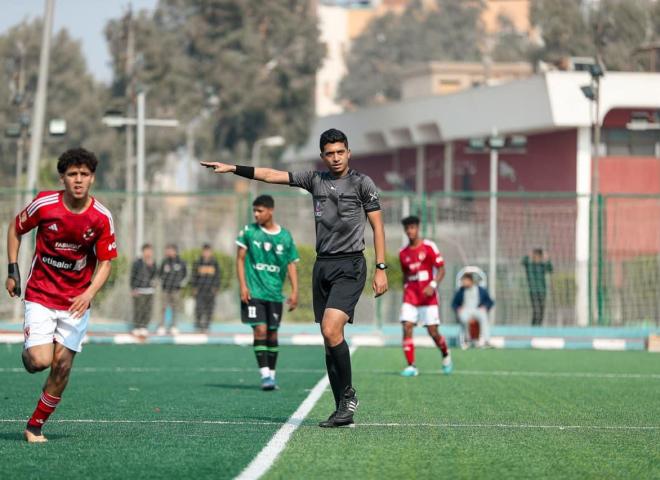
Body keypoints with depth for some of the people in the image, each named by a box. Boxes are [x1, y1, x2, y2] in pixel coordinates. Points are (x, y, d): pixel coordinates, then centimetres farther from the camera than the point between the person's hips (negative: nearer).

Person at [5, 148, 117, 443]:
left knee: (62, 367, -1)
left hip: (76, 301, 1)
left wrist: (88, 294, -21)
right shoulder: (44, 205, -12)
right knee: (39, 361, -16)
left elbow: (105, 263, -4)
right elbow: (15, 230, 6)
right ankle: (28, 352, 21)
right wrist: (12, 272, 2)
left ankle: (35, 426, 14)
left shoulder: (102, 217, -10)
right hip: (40, 295, -1)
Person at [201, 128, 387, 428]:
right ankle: (343, 410, 7)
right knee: (329, 338, 4)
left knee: (331, 330, -22)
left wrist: (381, 269, -7)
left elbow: (377, 225, -1)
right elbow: (271, 176, 14)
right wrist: (232, 169, 9)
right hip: (322, 265, 6)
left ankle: (348, 394, -5)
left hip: (350, 267, -6)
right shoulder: (315, 180, 13)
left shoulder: (362, 183, 0)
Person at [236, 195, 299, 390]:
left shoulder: (285, 236, 4)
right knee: (260, 330, -12)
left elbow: (291, 264, 8)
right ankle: (265, 374, -14)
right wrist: (243, 286, -6)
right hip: (254, 292, -2)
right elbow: (240, 259, 3)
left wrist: (294, 291, 0)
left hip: (275, 293, 2)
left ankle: (272, 374, 16)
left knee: (272, 333, 6)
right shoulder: (249, 231, 0)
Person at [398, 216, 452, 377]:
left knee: (433, 332, -4)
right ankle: (411, 366, -10)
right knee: (407, 328, -13)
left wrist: (433, 285, -18)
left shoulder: (429, 247, -3)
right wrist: (405, 291, 11)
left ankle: (445, 354, 27)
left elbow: (441, 270, -4)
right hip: (410, 295, 3)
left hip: (428, 296, -3)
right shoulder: (403, 253, 9)